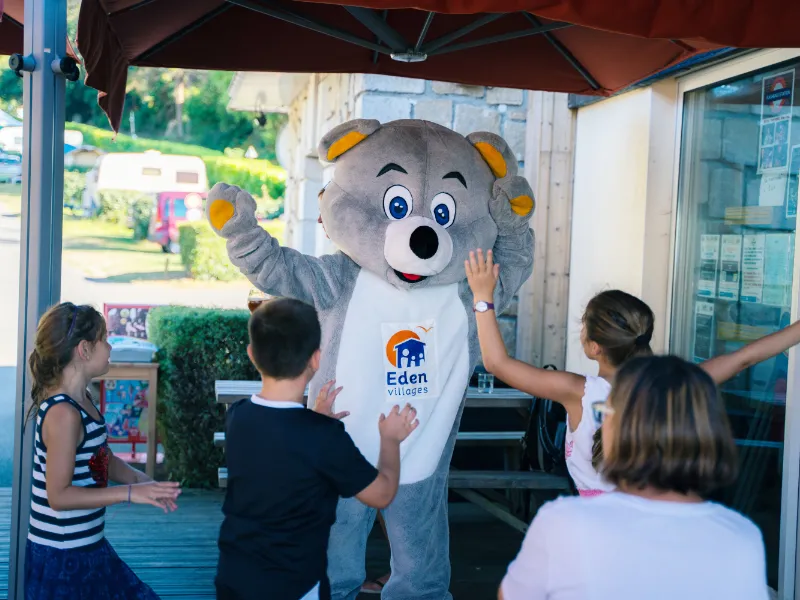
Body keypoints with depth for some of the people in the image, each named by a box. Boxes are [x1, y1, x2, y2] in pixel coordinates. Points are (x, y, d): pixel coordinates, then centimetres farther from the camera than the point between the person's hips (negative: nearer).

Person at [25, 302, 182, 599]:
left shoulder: (82, 401, 6)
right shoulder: (63, 413, -23)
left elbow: (102, 458, 16)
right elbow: (59, 495, -24)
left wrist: (141, 480, -1)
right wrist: (130, 493, -24)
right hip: (61, 557, -9)